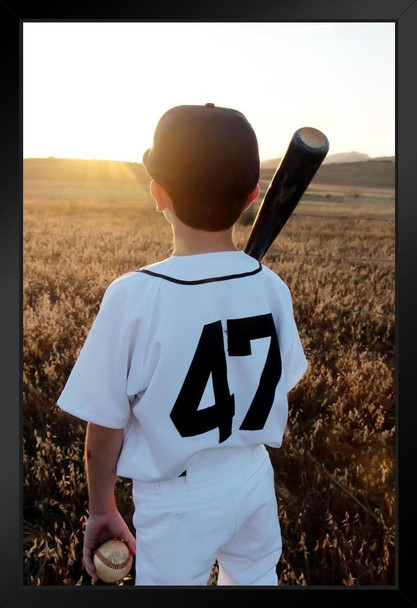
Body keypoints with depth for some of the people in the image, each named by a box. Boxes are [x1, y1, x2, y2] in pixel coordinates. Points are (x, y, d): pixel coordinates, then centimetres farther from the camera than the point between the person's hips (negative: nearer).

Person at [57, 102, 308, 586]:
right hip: (253, 477, 4)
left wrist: (101, 510, 2)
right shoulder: (271, 287, -12)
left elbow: (103, 433, -14)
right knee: (256, 578, 28)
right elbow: (281, 389, 1)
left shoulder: (133, 296, -24)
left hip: (176, 498, -3)